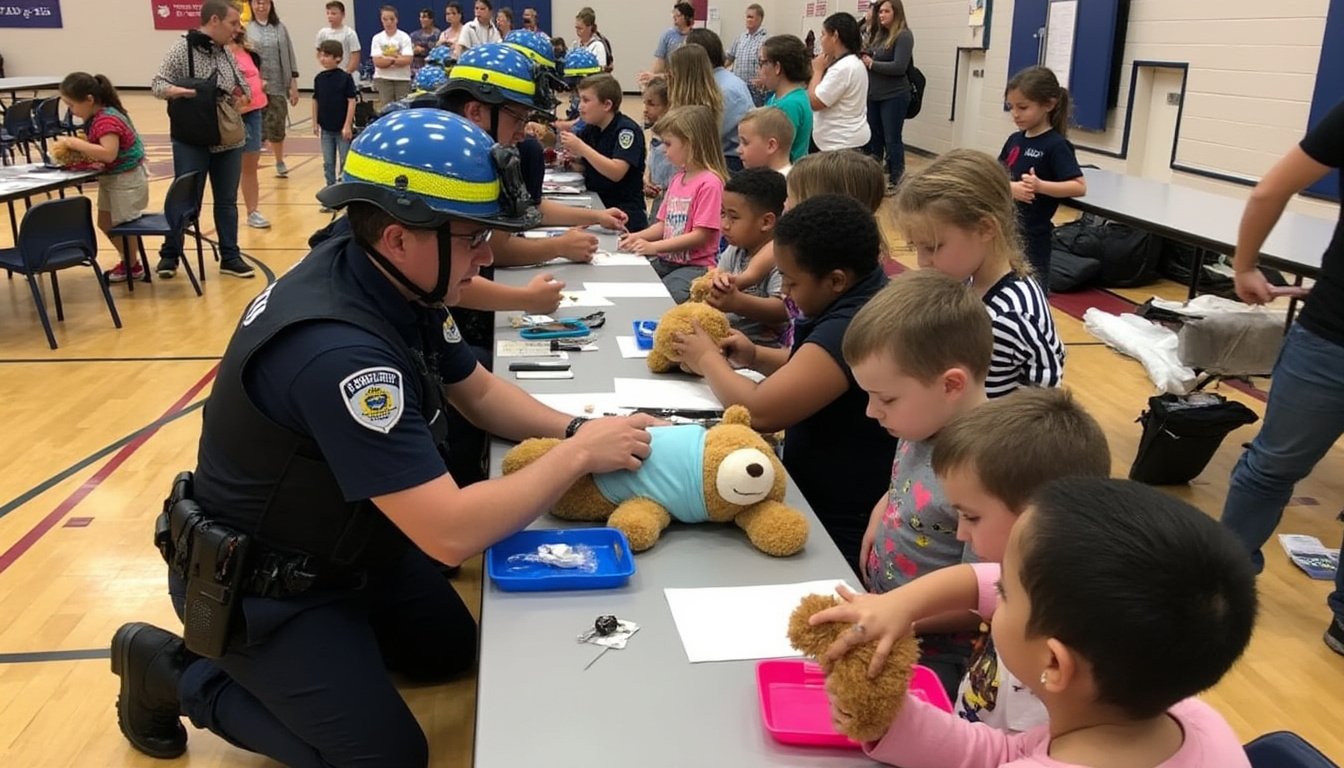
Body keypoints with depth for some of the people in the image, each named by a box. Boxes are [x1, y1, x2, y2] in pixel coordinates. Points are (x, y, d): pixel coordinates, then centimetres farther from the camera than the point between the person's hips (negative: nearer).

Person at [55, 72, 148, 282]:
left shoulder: (107, 120, -27)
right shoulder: (96, 117, 3)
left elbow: (109, 153, -38)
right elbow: (94, 147, 6)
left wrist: (75, 142, -32)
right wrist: (73, 145, -13)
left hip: (126, 178, -10)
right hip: (110, 177, 10)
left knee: (122, 224, 5)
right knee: (105, 222, 16)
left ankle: (132, 267, 23)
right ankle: (128, 261, 30)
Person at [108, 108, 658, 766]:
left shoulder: (401, 285, -10)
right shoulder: (338, 350, -38)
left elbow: (478, 391, 6)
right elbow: (452, 533, -38)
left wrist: (572, 430, -11)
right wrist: (578, 455, -27)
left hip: (341, 540, 9)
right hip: (259, 582, -8)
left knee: (452, 652, 18)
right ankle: (177, 672, 11)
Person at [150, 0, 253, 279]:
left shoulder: (227, 54, 8)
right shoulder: (182, 50, -8)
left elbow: (244, 86, 17)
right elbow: (158, 85, -9)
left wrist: (241, 97, -6)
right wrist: (185, 92, -28)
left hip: (228, 140, 5)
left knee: (227, 200, 9)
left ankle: (230, 257, 18)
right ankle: (170, 255, 17)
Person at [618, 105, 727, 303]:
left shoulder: (710, 183, -12)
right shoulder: (677, 179, 16)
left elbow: (700, 235, -16)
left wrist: (654, 247, -18)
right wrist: (637, 237, 0)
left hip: (695, 265, -8)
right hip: (666, 261, 8)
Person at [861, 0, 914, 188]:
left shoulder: (904, 35, -9)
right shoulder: (878, 35, 10)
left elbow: (899, 67, -19)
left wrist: (871, 64, -13)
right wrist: (863, 55, -6)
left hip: (894, 97, -7)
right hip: (873, 95, 7)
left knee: (892, 139, 0)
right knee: (873, 138, 13)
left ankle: (896, 180, 10)